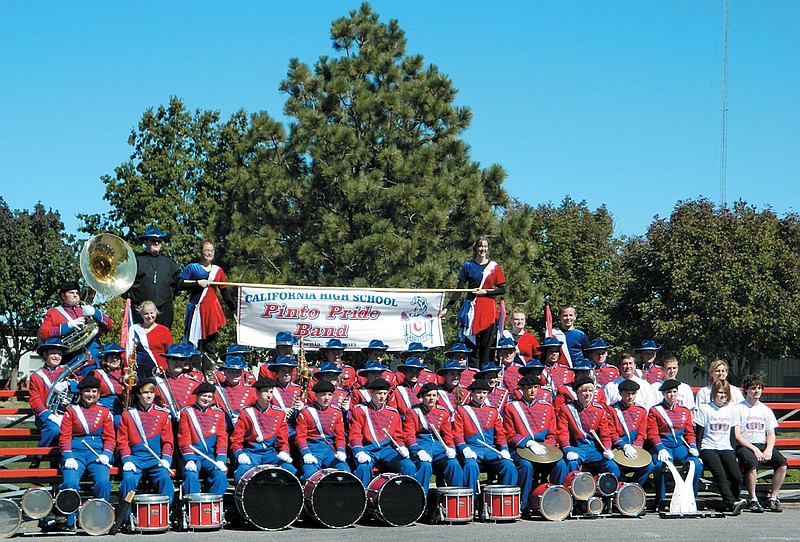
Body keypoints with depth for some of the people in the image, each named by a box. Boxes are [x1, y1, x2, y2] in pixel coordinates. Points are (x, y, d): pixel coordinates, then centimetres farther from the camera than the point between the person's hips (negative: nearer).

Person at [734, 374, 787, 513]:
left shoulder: (766, 410, 18)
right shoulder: (739, 409, 2)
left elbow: (771, 434, 13)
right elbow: (737, 435, -5)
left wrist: (768, 449, -8)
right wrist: (754, 449, -15)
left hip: (763, 445, 4)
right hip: (744, 446, -4)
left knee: (782, 463, -23)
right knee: (752, 464, -37)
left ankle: (772, 498, -14)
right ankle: (753, 500, -25)